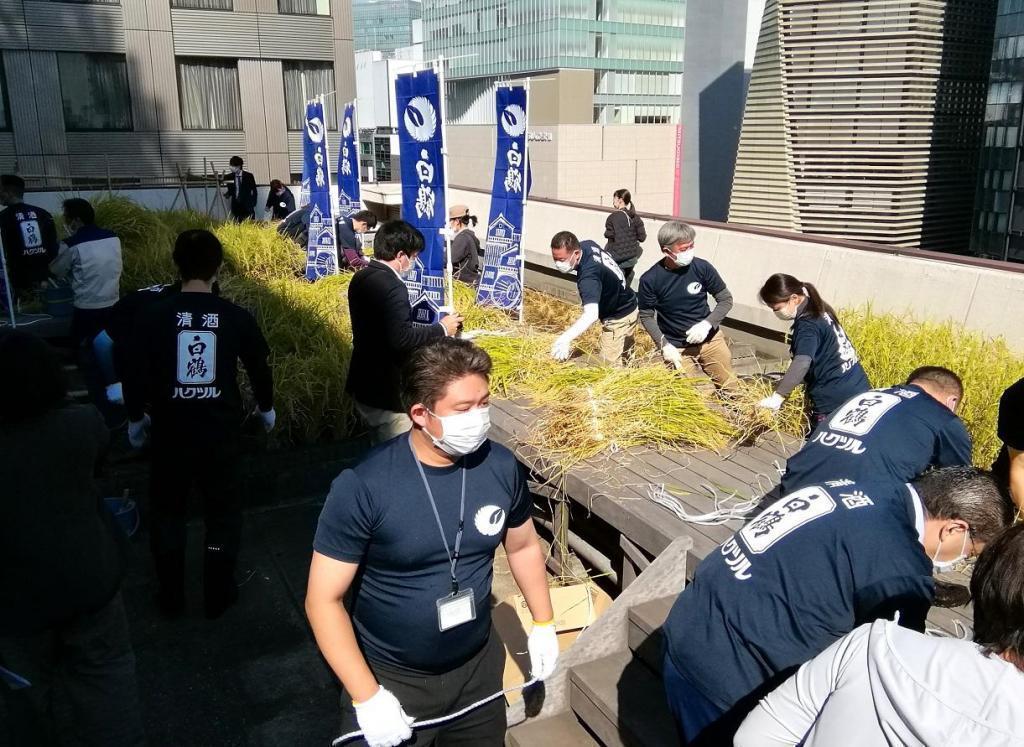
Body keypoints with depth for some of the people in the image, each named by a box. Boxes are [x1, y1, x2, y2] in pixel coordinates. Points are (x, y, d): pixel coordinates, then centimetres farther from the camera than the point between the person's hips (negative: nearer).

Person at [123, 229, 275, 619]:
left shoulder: (153, 315, -11)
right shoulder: (237, 317, -9)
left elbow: (135, 374, -6)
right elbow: (259, 368, 3)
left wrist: (135, 417, 12)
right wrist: (266, 408, 21)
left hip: (170, 431, 0)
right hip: (220, 431, 0)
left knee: (167, 511, 19)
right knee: (223, 511, 17)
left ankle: (171, 597, 29)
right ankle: (218, 596, 25)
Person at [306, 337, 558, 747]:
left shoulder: (501, 467, -12)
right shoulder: (363, 487, -25)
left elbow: (523, 546, 7)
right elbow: (323, 600, -19)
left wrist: (543, 623, 11)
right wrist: (367, 696, -20)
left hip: (478, 667, 4)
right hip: (391, 679, -4)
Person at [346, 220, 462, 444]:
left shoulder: (361, 278, 6)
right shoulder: (392, 287, -23)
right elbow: (401, 339, -30)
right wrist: (441, 329, -17)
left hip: (363, 386, 10)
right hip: (388, 394, -9)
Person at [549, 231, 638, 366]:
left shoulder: (588, 276, -38)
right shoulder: (589, 245, -10)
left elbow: (591, 314, -52)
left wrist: (565, 338, -65)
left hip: (618, 320, -10)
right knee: (625, 358, 23)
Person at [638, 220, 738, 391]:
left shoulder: (702, 267, -15)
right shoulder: (650, 280, -18)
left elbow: (726, 300, -4)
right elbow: (646, 316, -5)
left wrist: (707, 324, -19)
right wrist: (663, 345, -16)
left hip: (710, 339, 2)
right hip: (676, 347, -2)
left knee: (730, 388, 14)